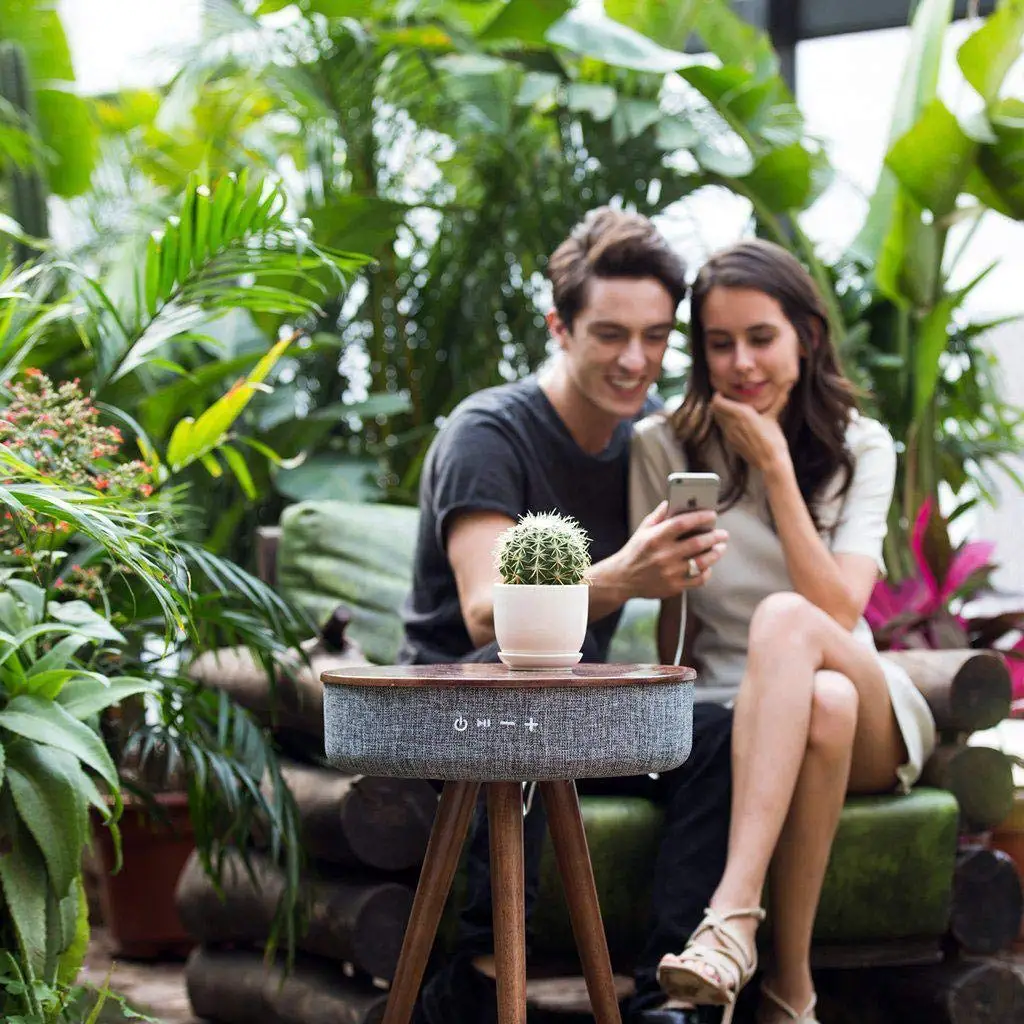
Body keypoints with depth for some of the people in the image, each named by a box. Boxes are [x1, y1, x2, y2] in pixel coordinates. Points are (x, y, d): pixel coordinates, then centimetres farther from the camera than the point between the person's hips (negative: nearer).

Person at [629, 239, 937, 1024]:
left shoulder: (861, 449, 3)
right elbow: (669, 624, 2)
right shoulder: (664, 447, 1)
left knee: (784, 617, -36)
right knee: (825, 706, -37)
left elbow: (839, 612, -12)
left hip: (873, 724, 0)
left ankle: (733, 919, -48)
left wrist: (775, 469, -14)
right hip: (732, 713, 0)